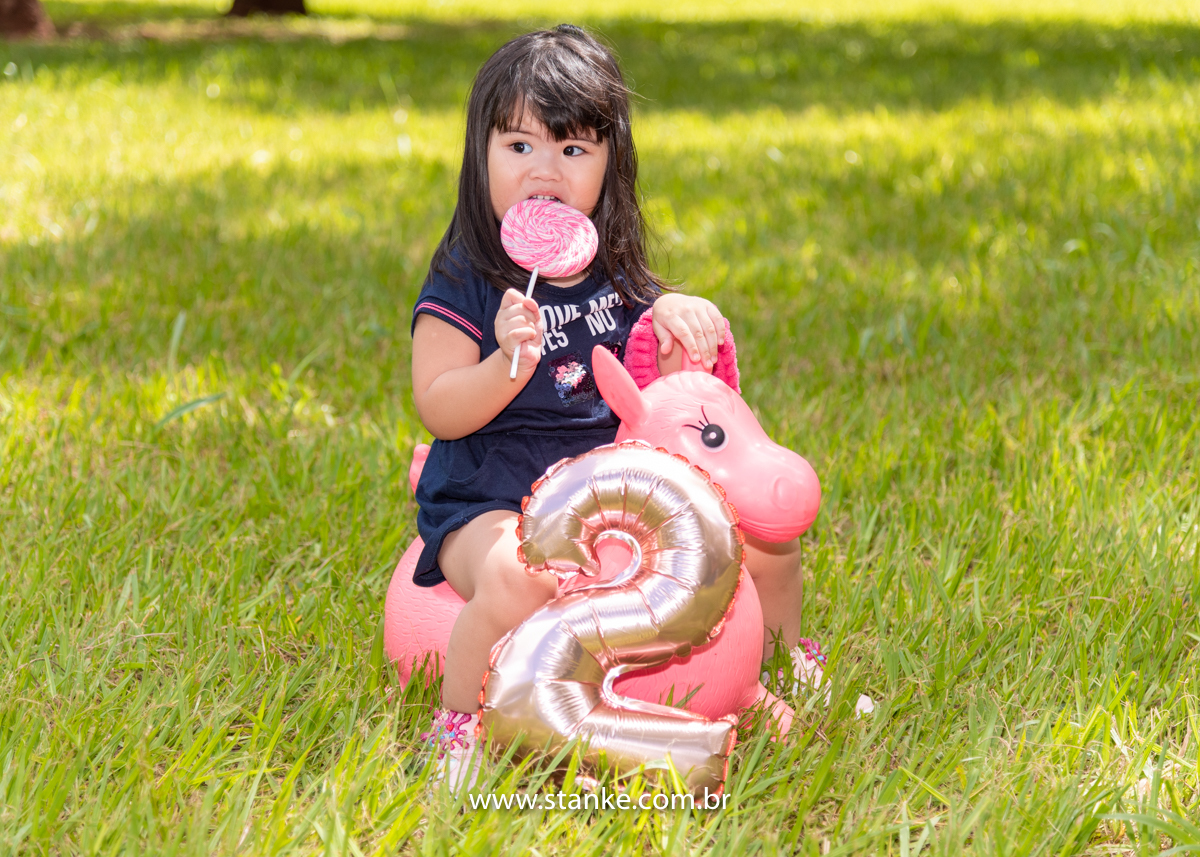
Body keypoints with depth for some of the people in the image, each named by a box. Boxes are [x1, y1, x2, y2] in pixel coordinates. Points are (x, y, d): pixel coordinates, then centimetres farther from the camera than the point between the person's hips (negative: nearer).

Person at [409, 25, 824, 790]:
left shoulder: (614, 274, 8)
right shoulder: (464, 283, -10)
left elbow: (647, 383, 17)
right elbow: (439, 409, -15)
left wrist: (678, 320, -4)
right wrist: (508, 363, -33)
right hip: (490, 498, -6)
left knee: (764, 537, 0)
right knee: (519, 575, -39)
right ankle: (458, 728, -17)